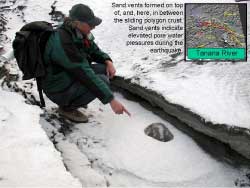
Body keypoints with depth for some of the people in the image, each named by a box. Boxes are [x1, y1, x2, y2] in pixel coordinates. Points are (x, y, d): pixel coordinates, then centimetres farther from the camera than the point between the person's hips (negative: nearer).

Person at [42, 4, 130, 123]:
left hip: (70, 76, 9)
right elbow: (84, 74, -34)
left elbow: (93, 50, 13)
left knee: (105, 69, -2)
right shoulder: (63, 42, -31)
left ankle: (74, 97, 10)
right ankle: (66, 107, -4)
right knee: (102, 81, -23)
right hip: (58, 89, -9)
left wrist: (108, 61, -9)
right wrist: (111, 100, -34)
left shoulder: (78, 32, -5)